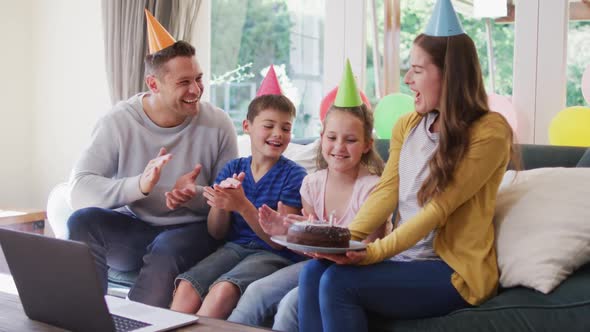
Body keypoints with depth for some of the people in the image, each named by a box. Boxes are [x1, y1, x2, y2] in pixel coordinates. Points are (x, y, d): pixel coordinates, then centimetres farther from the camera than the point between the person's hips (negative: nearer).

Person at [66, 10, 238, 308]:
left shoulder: (218, 124, -6)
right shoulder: (118, 121, -7)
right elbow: (79, 190, -18)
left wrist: (196, 194, -25)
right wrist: (138, 186, -35)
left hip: (191, 232, -1)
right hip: (132, 228, 2)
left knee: (166, 249, -34)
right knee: (83, 221, -26)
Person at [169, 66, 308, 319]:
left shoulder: (294, 175, -2)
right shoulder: (232, 169, 10)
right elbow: (217, 233, 10)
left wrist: (243, 206, -22)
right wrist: (219, 204, -12)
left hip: (272, 255, -4)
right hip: (234, 247, 4)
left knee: (223, 290, -31)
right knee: (187, 287, -24)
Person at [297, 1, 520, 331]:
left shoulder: (489, 131, -12)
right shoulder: (407, 125, 10)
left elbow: (438, 208, -19)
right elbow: (385, 192, 2)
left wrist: (373, 253, -26)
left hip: (454, 268, -6)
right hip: (405, 255, 6)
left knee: (338, 282, -25)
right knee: (313, 272, -19)